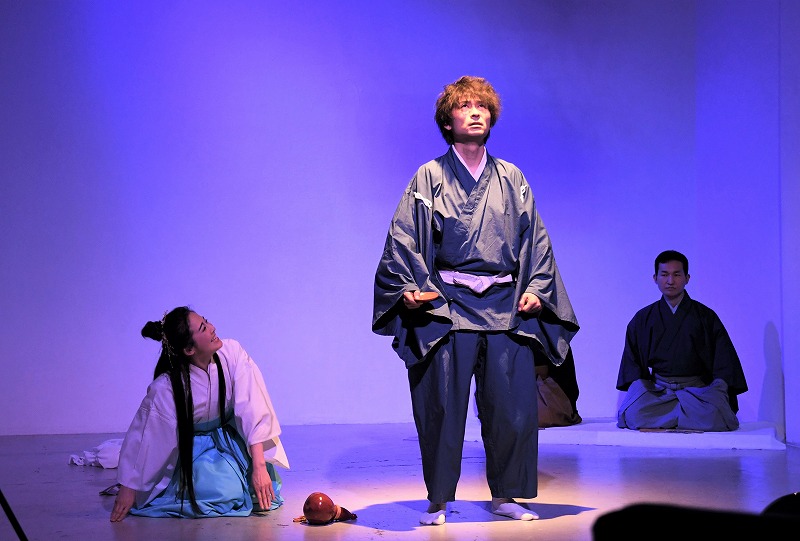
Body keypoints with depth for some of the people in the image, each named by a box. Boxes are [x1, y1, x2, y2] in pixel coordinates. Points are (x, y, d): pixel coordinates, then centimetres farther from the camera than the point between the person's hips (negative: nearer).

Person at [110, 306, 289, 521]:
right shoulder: (166, 388, -28)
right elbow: (143, 436, -18)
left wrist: (259, 466, -30)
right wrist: (128, 488, -12)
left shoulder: (232, 353, -23)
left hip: (233, 441, 2)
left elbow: (252, 410, -25)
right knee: (226, 492, -24)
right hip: (195, 449, -2)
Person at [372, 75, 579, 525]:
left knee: (513, 402, 1)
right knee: (442, 406, -2)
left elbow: (535, 238, 14)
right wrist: (408, 289, -12)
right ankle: (439, 500, 10)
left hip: (506, 308, 3)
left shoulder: (512, 179, 14)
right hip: (445, 306, -2)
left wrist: (535, 288, 1)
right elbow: (403, 239, 2)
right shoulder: (430, 178, 6)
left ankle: (506, 495, 15)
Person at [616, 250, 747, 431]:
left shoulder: (706, 316, 11)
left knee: (713, 415, -36)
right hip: (657, 389, 1)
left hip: (697, 389, -1)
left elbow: (725, 364, 6)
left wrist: (721, 387, -12)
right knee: (633, 413, -33)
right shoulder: (642, 319, 15)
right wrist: (638, 387, -7)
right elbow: (632, 362, 13)